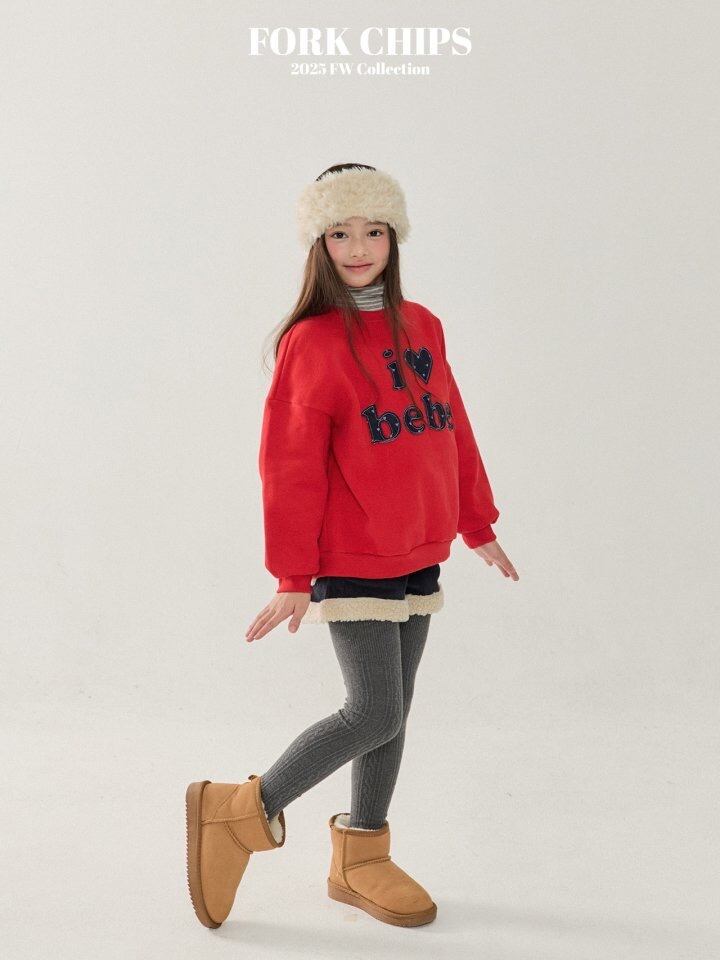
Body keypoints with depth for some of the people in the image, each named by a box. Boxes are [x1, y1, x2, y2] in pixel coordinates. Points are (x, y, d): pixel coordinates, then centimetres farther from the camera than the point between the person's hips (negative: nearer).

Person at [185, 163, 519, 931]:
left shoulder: (421, 327, 8)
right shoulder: (312, 342, -11)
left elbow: (452, 430, 15)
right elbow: (289, 468, -12)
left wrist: (477, 525, 18)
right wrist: (293, 577, -12)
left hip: (418, 557, 7)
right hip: (352, 563, -7)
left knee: (393, 713, 13)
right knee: (374, 714, -7)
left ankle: (359, 859, 29)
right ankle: (245, 811, 13)